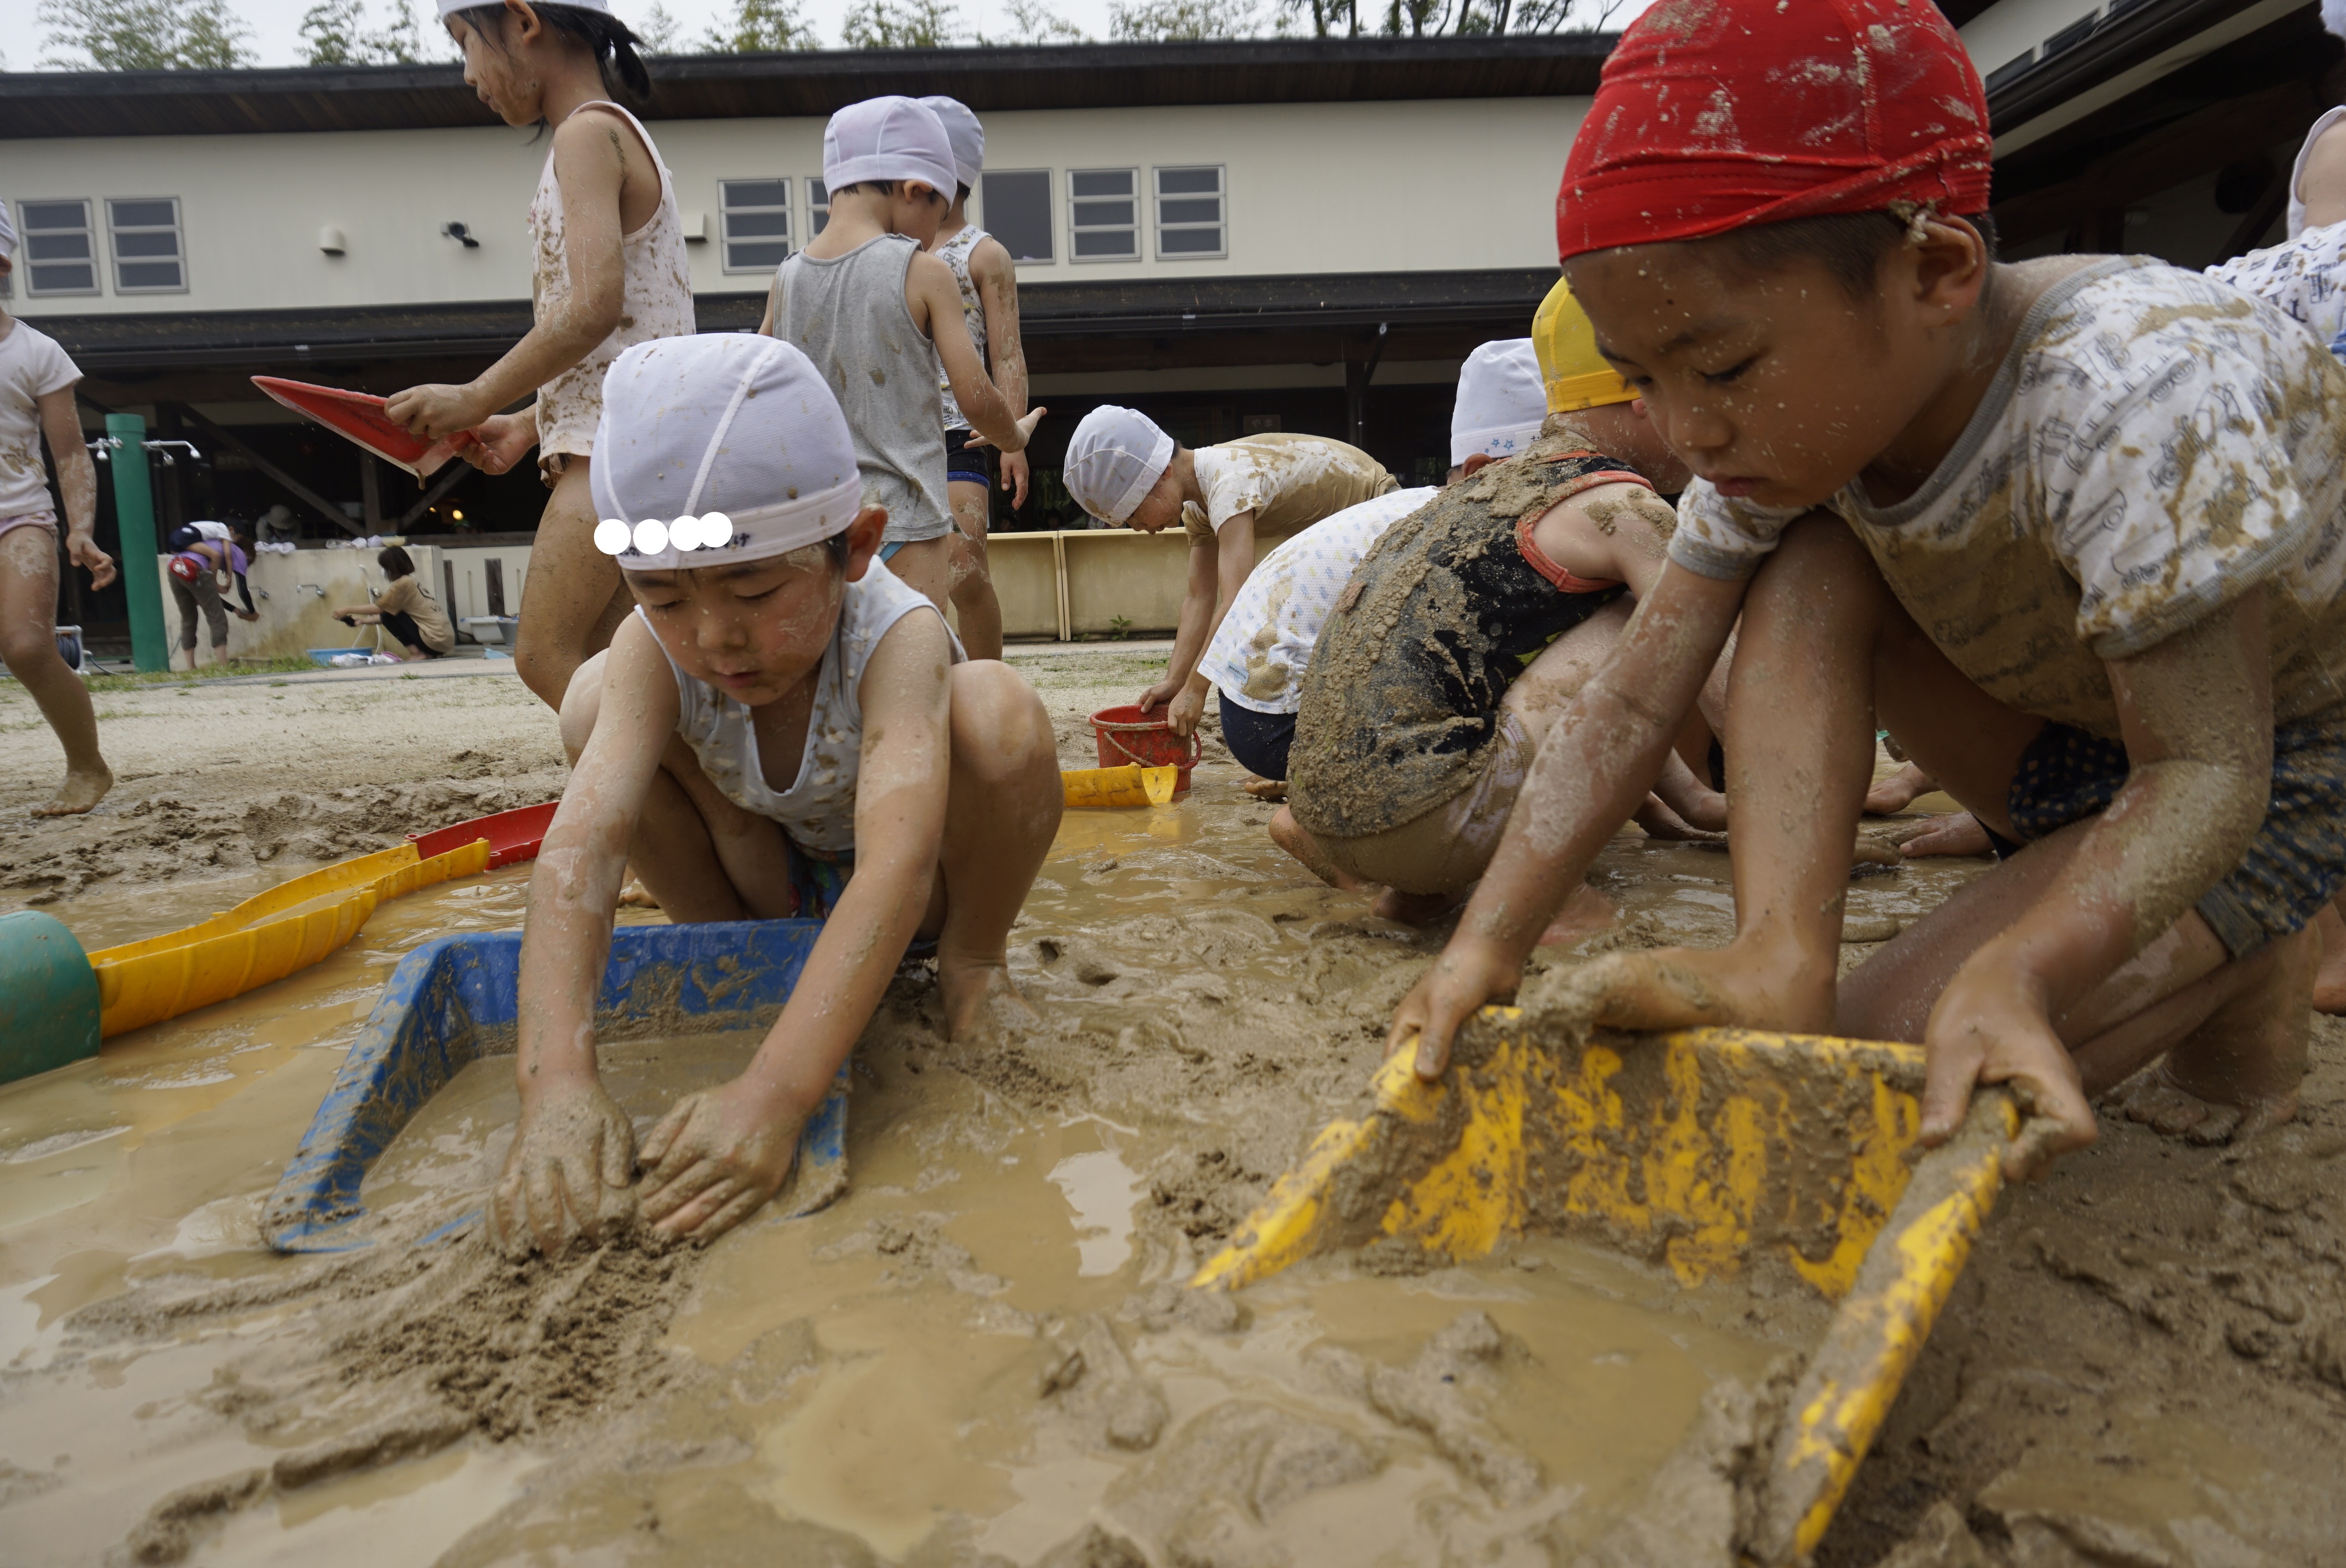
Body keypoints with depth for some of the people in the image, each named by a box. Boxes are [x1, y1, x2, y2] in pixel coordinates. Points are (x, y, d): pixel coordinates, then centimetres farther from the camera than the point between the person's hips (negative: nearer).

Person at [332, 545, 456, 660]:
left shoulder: (403, 583, -9)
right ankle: (428, 653, 11)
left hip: (436, 640, -9)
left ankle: (418, 654, -3)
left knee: (388, 616, 0)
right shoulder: (411, 581, 16)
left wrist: (348, 609, 7)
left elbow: (378, 608, -3)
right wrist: (364, 620, 22)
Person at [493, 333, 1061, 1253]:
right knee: (596, 700, -19)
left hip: (914, 898, -3)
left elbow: (895, 867, -48)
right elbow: (579, 844, -37)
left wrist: (773, 1093, -58)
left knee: (997, 709, -34)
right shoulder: (656, 651, -24)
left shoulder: (897, 638, -34)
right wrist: (556, 1082, -52)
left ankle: (972, 966, -7)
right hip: (775, 886, 3)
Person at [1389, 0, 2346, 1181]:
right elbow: (1632, 700, -19)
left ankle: (2242, 973, 4)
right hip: (2074, 742, 6)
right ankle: (1779, 961, -26)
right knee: (1809, 566, -20)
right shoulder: (1794, 419, -16)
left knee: (1900, 1075, -20)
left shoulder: (2133, 399, -36)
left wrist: (2016, 972, -49)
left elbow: (2205, 768, -31)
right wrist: (1490, 941, -29)